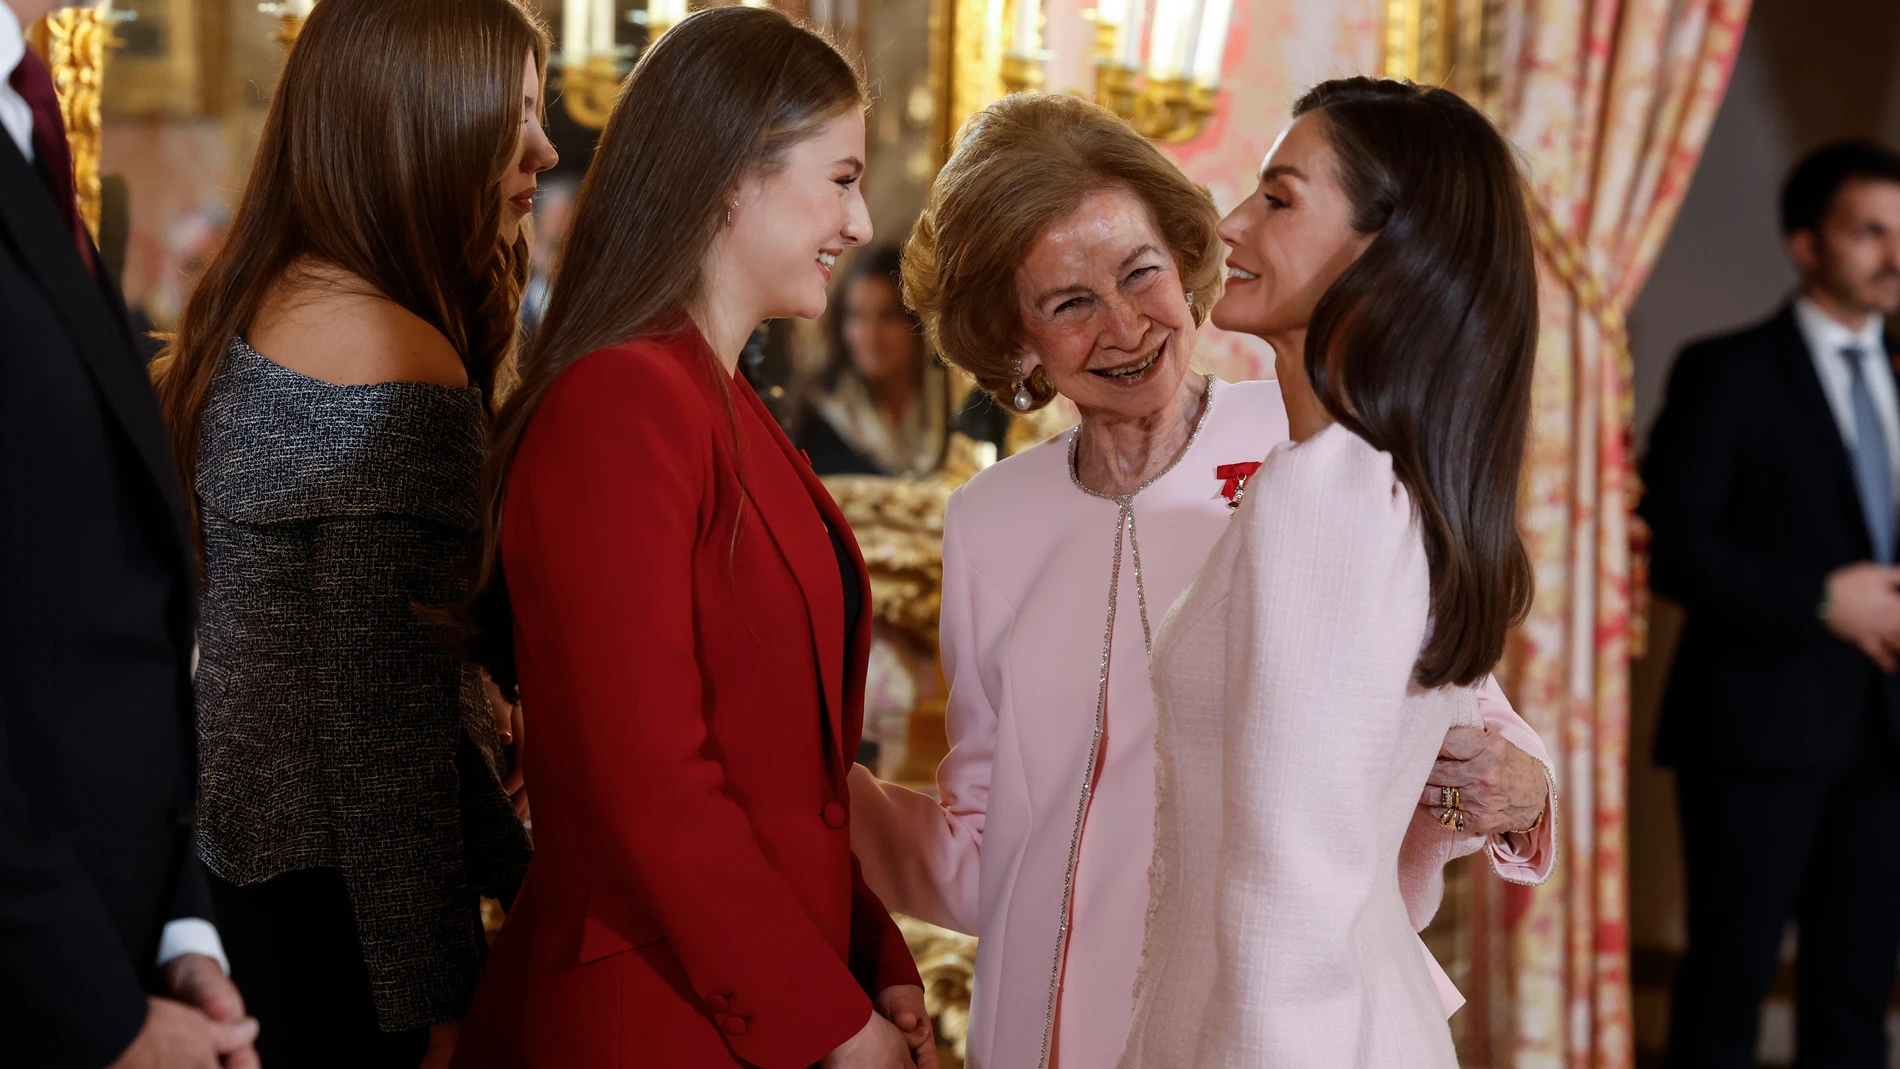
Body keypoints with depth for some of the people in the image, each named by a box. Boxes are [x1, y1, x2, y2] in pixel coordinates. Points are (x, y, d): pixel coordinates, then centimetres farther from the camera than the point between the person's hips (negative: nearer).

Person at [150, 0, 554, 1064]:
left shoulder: (269, 307, 10)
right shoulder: (397, 358, -20)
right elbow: (385, 708, -21)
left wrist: (511, 861, 17)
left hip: (246, 848, 9)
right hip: (338, 891, -9)